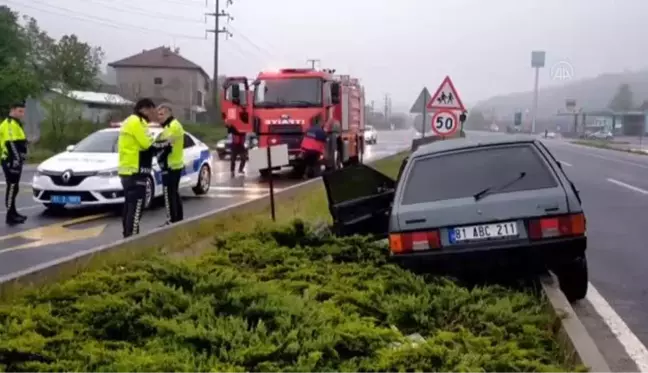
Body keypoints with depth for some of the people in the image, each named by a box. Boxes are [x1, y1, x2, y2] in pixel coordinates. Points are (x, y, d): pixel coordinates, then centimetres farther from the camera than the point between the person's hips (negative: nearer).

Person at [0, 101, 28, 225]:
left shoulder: (14, 124, 21)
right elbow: (11, 144, -23)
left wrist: (18, 160, 25)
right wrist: (16, 160, -27)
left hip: (13, 161, 11)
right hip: (11, 162, -11)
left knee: (13, 187, 15)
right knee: (12, 187, -10)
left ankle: (13, 213, 22)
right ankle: (10, 216, -10)